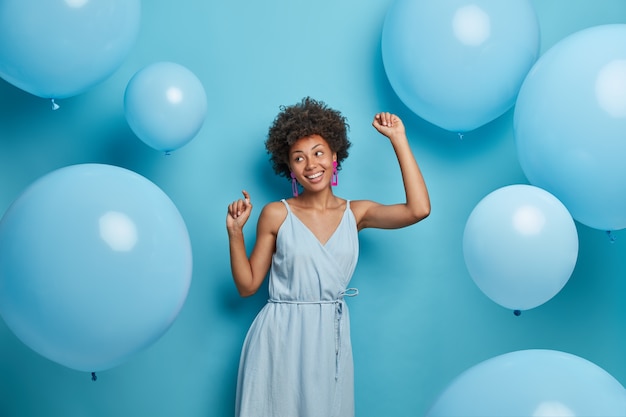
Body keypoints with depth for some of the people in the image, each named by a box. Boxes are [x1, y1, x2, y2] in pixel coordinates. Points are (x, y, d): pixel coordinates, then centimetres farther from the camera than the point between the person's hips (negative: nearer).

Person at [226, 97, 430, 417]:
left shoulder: (356, 213, 2)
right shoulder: (276, 215, -3)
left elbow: (419, 209, -13)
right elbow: (247, 285, 0)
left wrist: (398, 139, -9)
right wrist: (235, 232, -14)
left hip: (330, 339, 2)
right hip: (279, 338, -2)